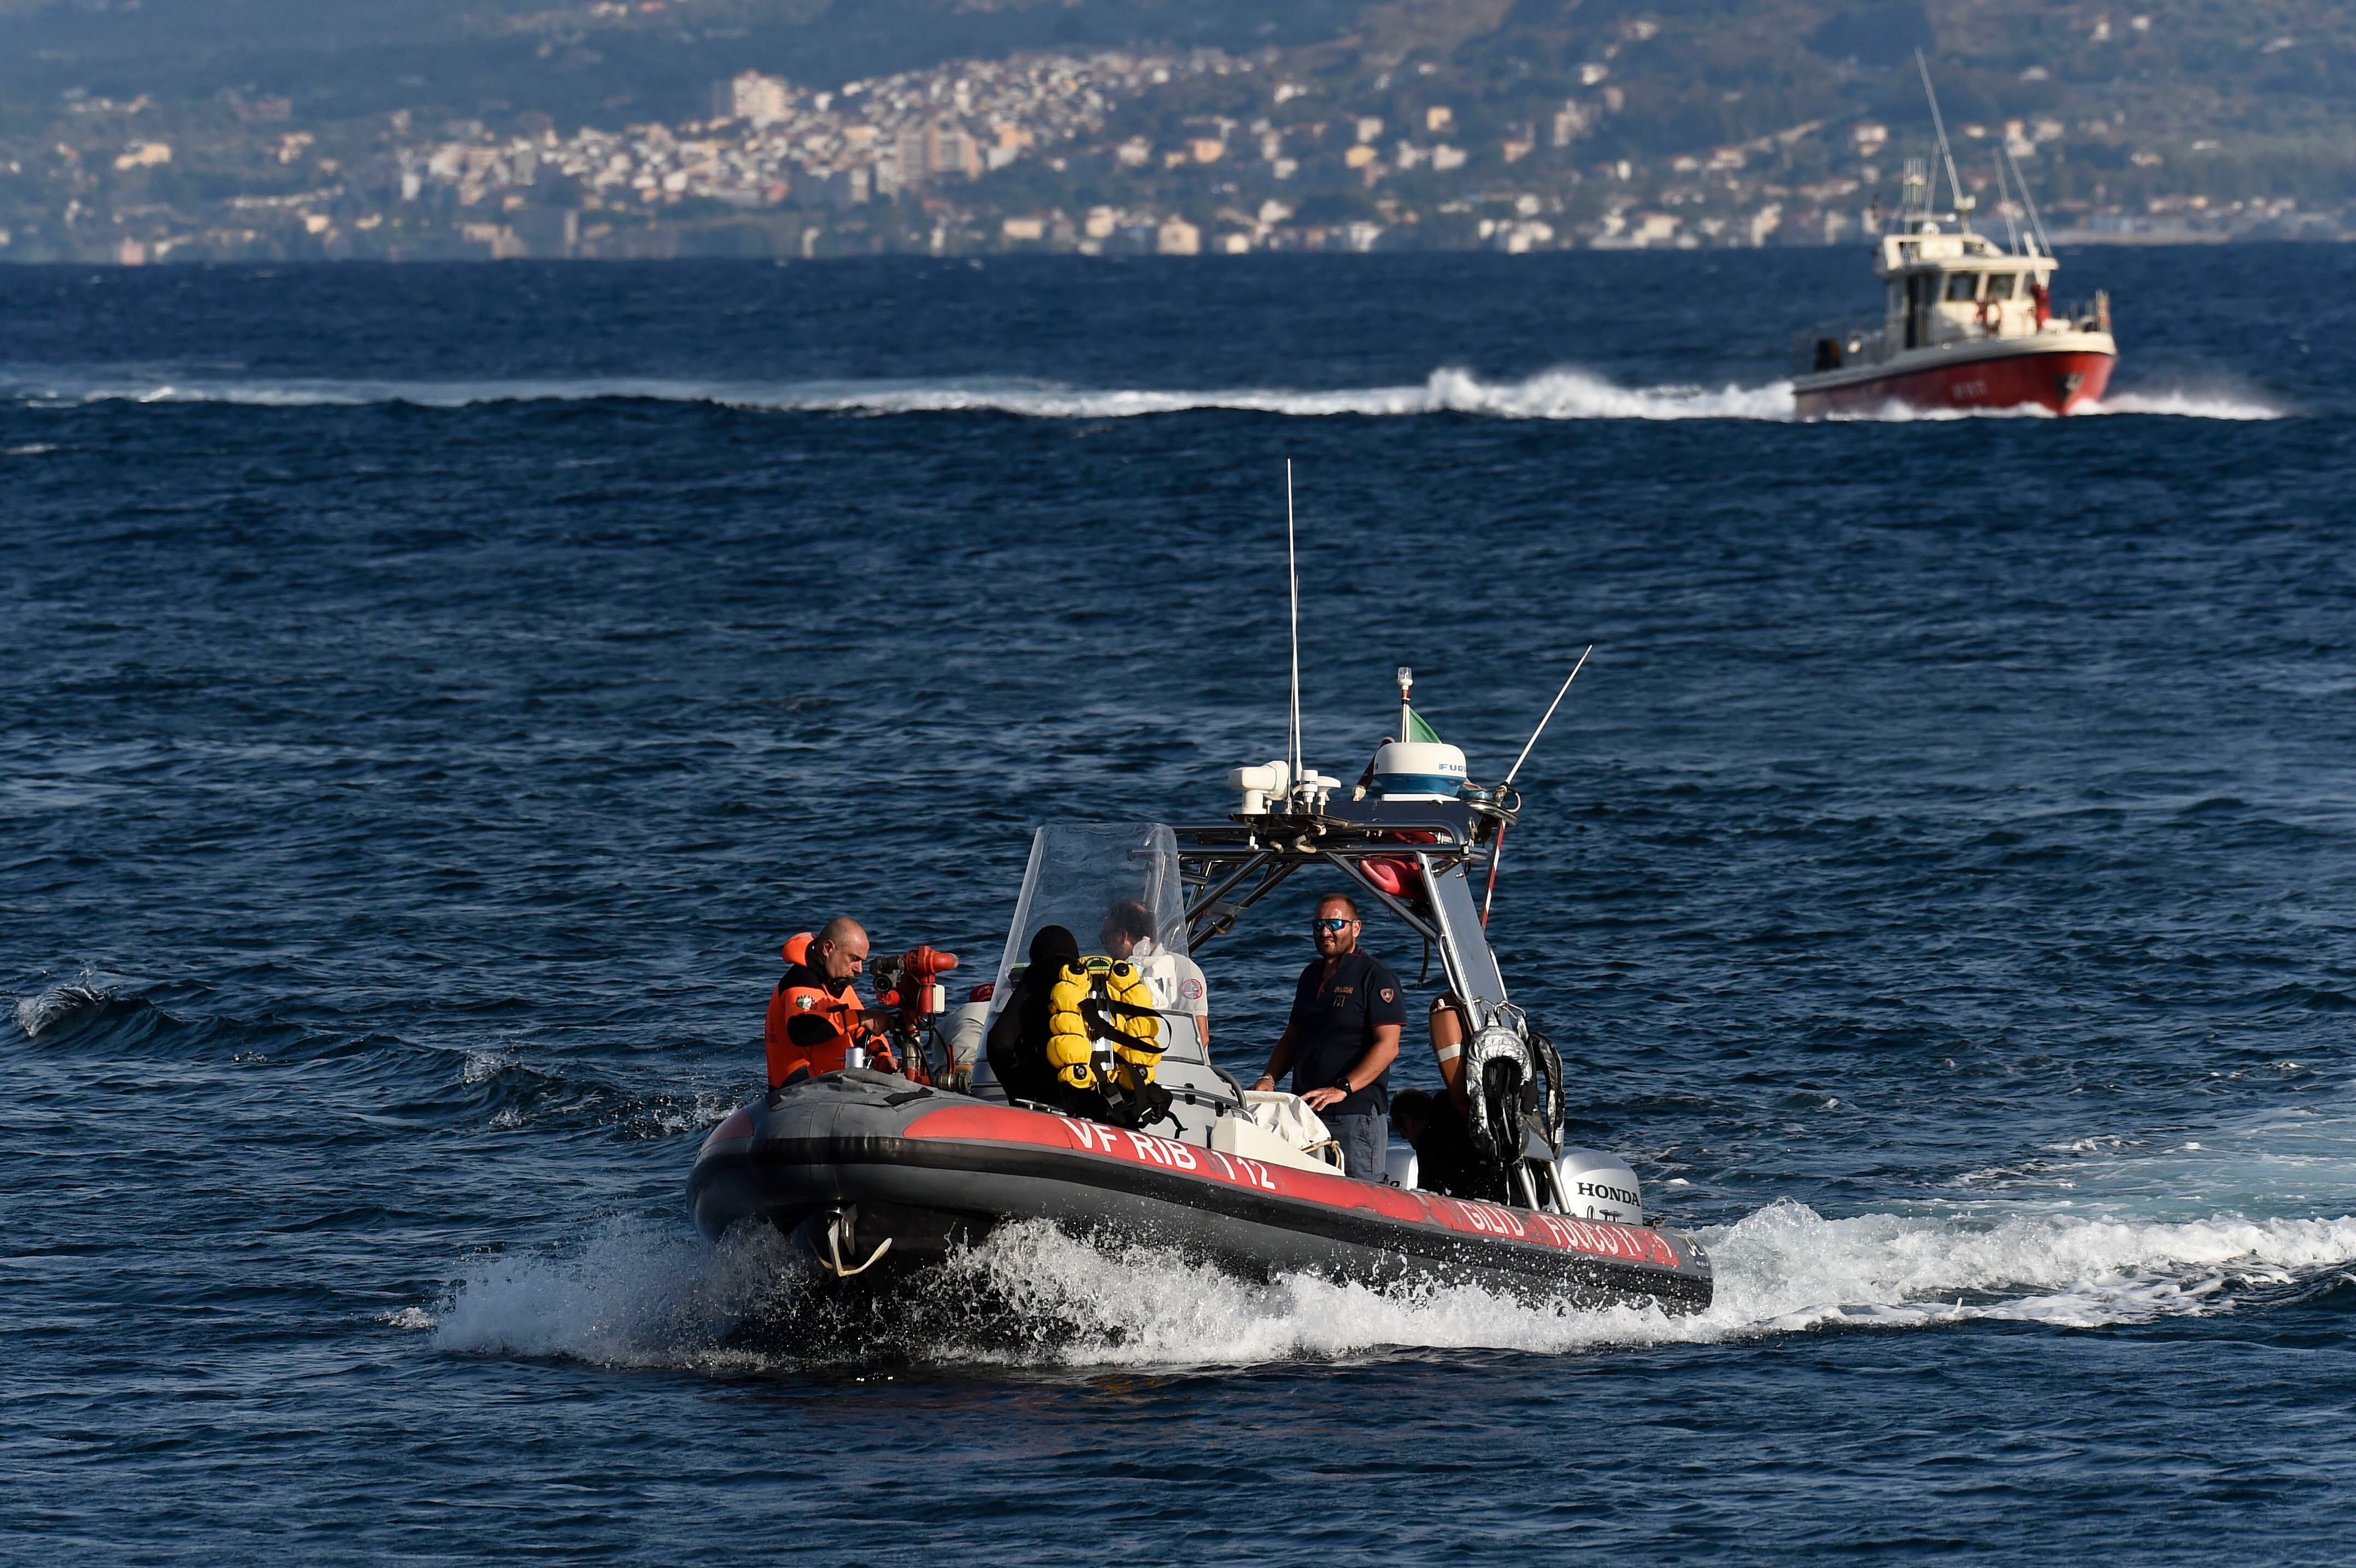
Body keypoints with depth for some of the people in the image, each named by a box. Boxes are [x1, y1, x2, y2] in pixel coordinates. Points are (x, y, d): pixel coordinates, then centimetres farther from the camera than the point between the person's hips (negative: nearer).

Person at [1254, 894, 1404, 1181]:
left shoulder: (1375, 977, -3)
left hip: (1356, 1116, -7)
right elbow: (1292, 1039, 26)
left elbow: (1387, 1047, -12)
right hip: (1306, 1113, 7)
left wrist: (1342, 1089, -22)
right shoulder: (1311, 976, 20)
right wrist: (1268, 1079, 7)